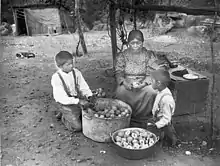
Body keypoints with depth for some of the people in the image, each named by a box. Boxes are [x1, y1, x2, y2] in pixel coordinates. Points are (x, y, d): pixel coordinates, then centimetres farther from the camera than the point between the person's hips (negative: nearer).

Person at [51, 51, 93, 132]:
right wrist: (78, 101, -29)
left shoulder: (76, 72, -5)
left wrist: (89, 96, -17)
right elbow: (62, 98, -21)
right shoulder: (56, 78, -18)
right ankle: (64, 117, 17)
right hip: (66, 104, -5)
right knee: (77, 127, -13)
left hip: (79, 99, 5)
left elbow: (83, 86, 2)